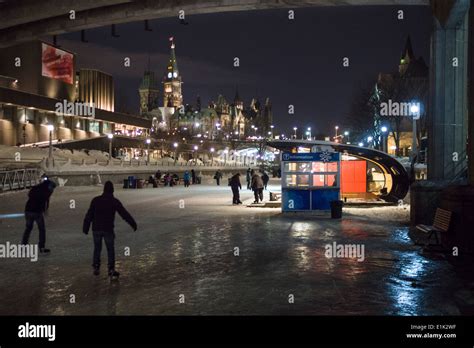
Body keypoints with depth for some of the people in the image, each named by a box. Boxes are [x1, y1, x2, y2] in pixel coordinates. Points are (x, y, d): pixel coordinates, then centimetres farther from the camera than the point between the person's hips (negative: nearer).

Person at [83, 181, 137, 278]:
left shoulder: (96, 200, 0)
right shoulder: (114, 201, -5)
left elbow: (89, 215, 1)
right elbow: (125, 214, -2)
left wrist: (85, 227, 9)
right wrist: (133, 224, 6)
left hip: (96, 229, 2)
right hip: (108, 229, -2)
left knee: (97, 248, 16)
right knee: (110, 249, 9)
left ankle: (96, 268, 16)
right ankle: (111, 269, 6)